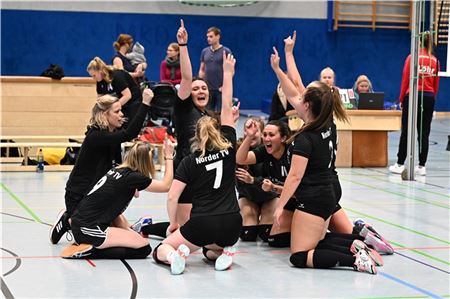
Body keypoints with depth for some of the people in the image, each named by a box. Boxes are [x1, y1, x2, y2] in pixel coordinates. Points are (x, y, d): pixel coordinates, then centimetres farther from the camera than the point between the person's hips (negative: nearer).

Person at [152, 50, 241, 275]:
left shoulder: (190, 162, 3)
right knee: (210, 250, 35)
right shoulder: (229, 149, 6)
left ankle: (175, 255, -17)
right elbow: (227, 108, 13)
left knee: (161, 250, 18)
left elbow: (172, 197, -4)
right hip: (232, 226, 2)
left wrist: (173, 223, 12)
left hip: (202, 224, -2)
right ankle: (221, 253, -1)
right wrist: (227, 73, 19)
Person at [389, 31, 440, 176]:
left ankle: (400, 164, 7)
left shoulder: (412, 58, -5)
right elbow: (436, 84, 6)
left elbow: (405, 80, -4)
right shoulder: (435, 61, 4)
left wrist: (402, 99, 4)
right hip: (429, 98, 3)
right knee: (424, 133, 7)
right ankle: (421, 166, 9)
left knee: (406, 132, 3)